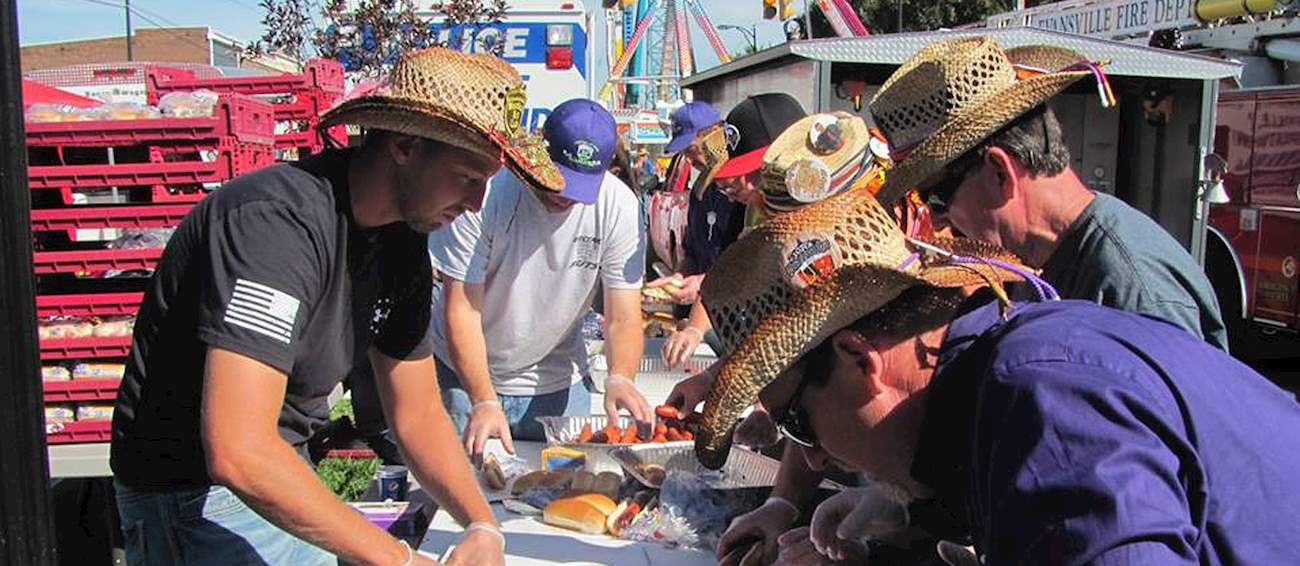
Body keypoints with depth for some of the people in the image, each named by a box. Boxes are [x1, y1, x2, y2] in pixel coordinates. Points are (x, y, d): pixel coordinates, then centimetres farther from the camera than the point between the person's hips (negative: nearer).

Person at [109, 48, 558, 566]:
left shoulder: (402, 244, -2)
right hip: (193, 497, -8)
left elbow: (418, 415, 3)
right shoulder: (279, 223, -29)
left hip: (283, 477, 8)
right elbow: (237, 453, -36)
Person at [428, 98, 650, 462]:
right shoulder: (486, 192, -23)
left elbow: (623, 318, -14)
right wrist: (484, 401, -32)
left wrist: (620, 378, -35)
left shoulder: (620, 207, -16)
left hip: (558, 383, 2)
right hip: (465, 372, -1)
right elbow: (461, 310, -22)